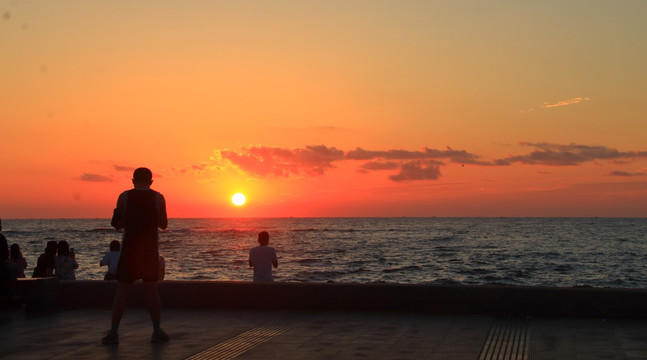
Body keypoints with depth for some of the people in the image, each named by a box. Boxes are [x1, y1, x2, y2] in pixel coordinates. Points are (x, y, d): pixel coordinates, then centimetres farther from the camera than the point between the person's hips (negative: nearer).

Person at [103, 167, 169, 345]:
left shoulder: (124, 197, -2)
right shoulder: (158, 198, -1)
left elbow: (117, 225, 1)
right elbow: (163, 225, 5)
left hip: (129, 248, 0)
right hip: (150, 250, 1)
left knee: (122, 290, 6)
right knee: (151, 290, 8)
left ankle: (113, 332, 4)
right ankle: (157, 331, 7)